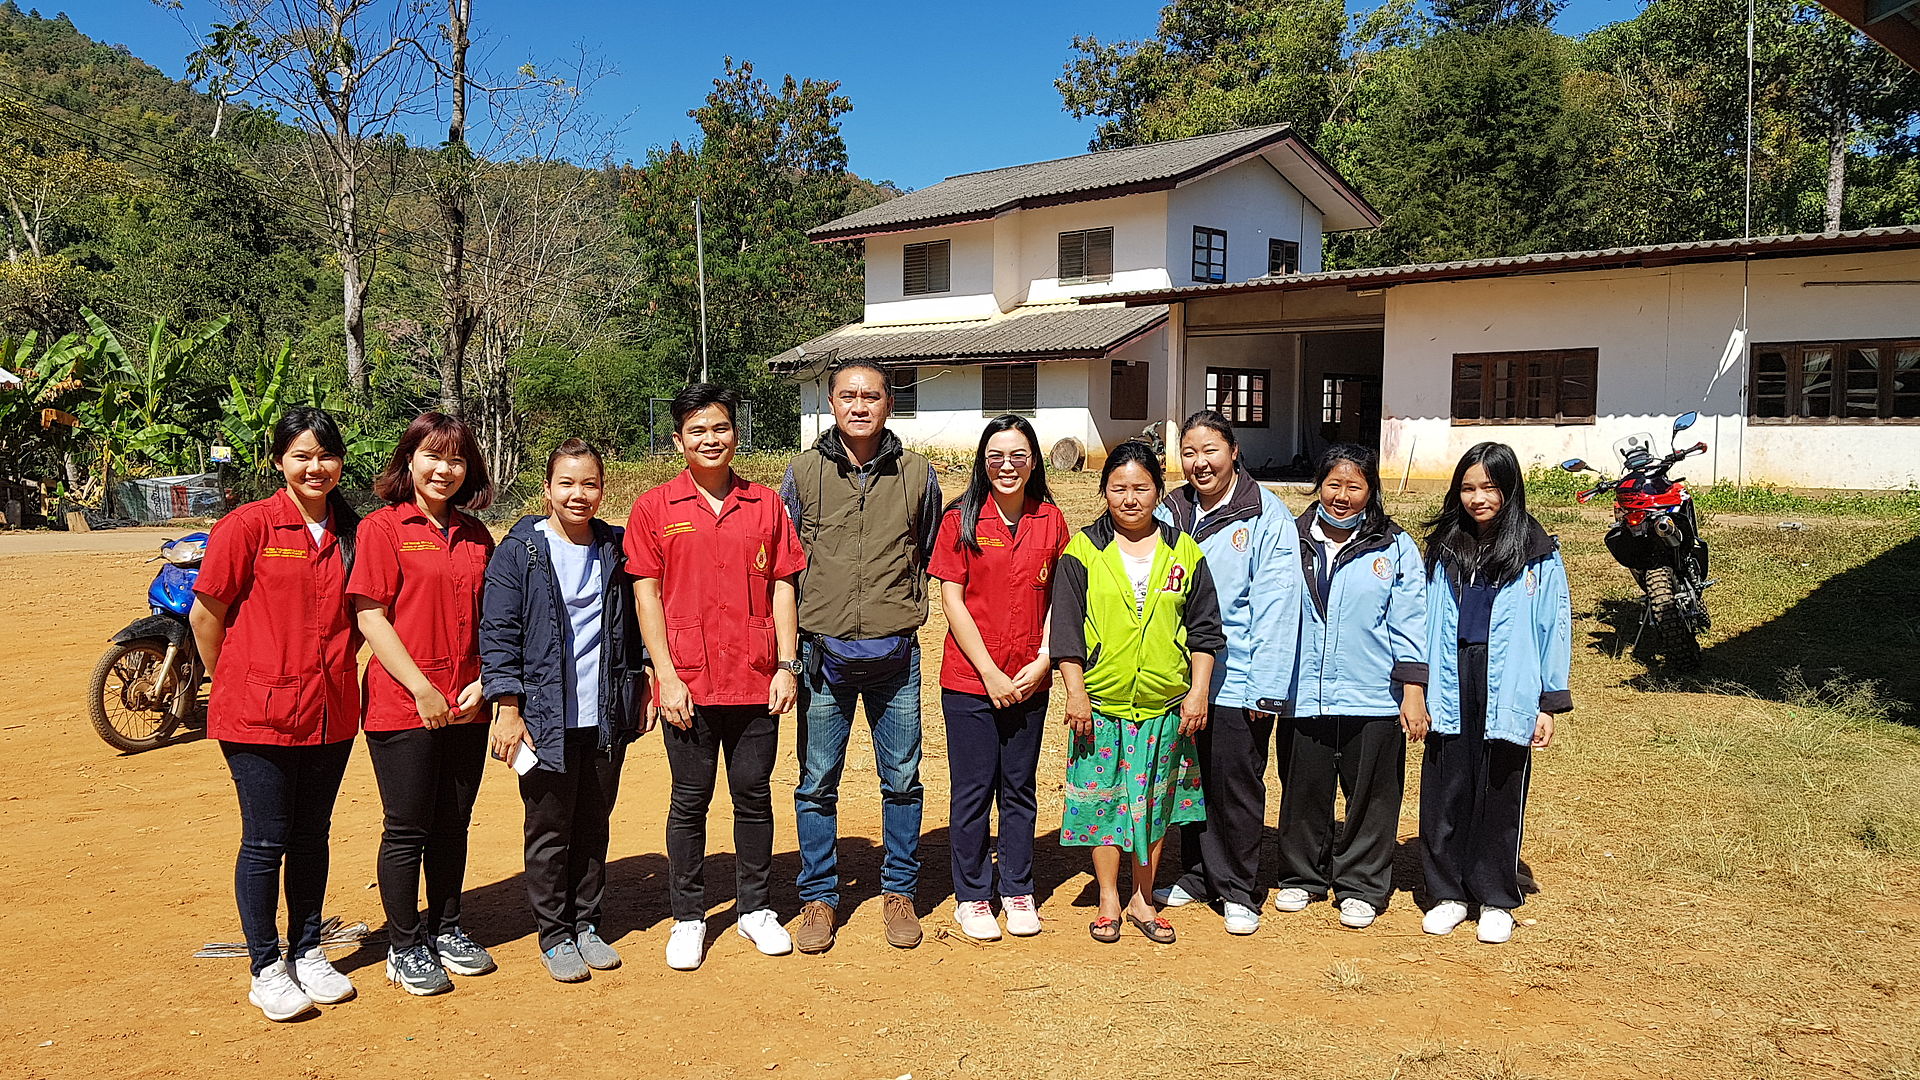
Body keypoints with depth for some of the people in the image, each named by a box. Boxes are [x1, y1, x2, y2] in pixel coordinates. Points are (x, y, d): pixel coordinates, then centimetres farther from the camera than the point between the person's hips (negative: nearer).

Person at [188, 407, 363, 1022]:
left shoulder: (353, 533, 6)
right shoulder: (249, 526, -8)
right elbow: (205, 613, -2)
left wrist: (331, 665, 10)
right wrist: (231, 684, 5)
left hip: (331, 711, 4)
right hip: (260, 714, -4)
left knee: (312, 838, 14)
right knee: (265, 842, 3)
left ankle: (307, 952, 28)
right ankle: (266, 970, 17)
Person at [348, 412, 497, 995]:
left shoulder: (475, 535, 10)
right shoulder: (382, 528, -6)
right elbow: (370, 617, -10)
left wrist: (483, 682, -1)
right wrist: (423, 690, -14)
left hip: (466, 706, 5)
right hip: (403, 704, -5)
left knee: (453, 825, 14)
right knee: (407, 829, 4)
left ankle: (446, 929, 30)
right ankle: (404, 947, 18)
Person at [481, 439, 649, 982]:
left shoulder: (616, 550, 8)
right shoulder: (520, 551, -5)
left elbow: (634, 626, 16)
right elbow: (498, 633, -7)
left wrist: (643, 685, 11)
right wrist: (507, 708, -11)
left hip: (606, 718, 4)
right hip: (545, 718, -4)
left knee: (594, 825, 12)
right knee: (550, 829, 4)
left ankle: (586, 924, 26)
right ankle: (554, 935, 18)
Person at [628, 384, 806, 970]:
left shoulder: (766, 504, 7)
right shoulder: (654, 508, 1)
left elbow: (782, 587, 7)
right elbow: (646, 594, -1)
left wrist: (787, 665, 1)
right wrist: (666, 675, -7)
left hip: (756, 681, 2)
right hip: (688, 684, -2)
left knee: (754, 795, 11)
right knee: (690, 801, 7)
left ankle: (755, 908, 26)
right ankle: (688, 918, 21)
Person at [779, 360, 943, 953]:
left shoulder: (918, 475, 2)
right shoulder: (804, 472, 1)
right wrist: (796, 638, 8)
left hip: (894, 654, 0)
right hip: (823, 654, 0)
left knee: (902, 780, 8)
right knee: (817, 783, 7)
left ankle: (899, 892, 25)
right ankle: (818, 897, 22)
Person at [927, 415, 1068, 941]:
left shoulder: (1051, 521, 3)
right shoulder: (960, 520, -5)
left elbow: (1059, 601, 6)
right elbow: (952, 601, -7)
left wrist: (1042, 664, -5)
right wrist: (990, 672, -10)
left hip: (1029, 682, 2)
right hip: (969, 679, -2)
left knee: (1020, 788, 12)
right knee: (973, 790, 5)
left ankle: (1018, 891, 26)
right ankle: (971, 896, 20)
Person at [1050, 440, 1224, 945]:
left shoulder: (1184, 552, 4)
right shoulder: (1083, 551, -1)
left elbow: (1204, 628, 7)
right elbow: (1066, 629, -2)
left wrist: (1198, 692, 1)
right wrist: (1075, 694, -7)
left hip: (1165, 706, 2)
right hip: (1101, 704, -1)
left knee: (1155, 803, 10)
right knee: (1103, 800, 5)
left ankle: (1142, 899, 24)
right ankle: (1108, 899, 20)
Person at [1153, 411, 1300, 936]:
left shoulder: (1267, 515, -8)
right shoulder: (1169, 512, 6)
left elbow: (1276, 606, -12)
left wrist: (1267, 690, -15)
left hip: (1238, 684, -4)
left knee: (1236, 789, 5)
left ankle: (1239, 892, 20)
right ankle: (1197, 877, 31)